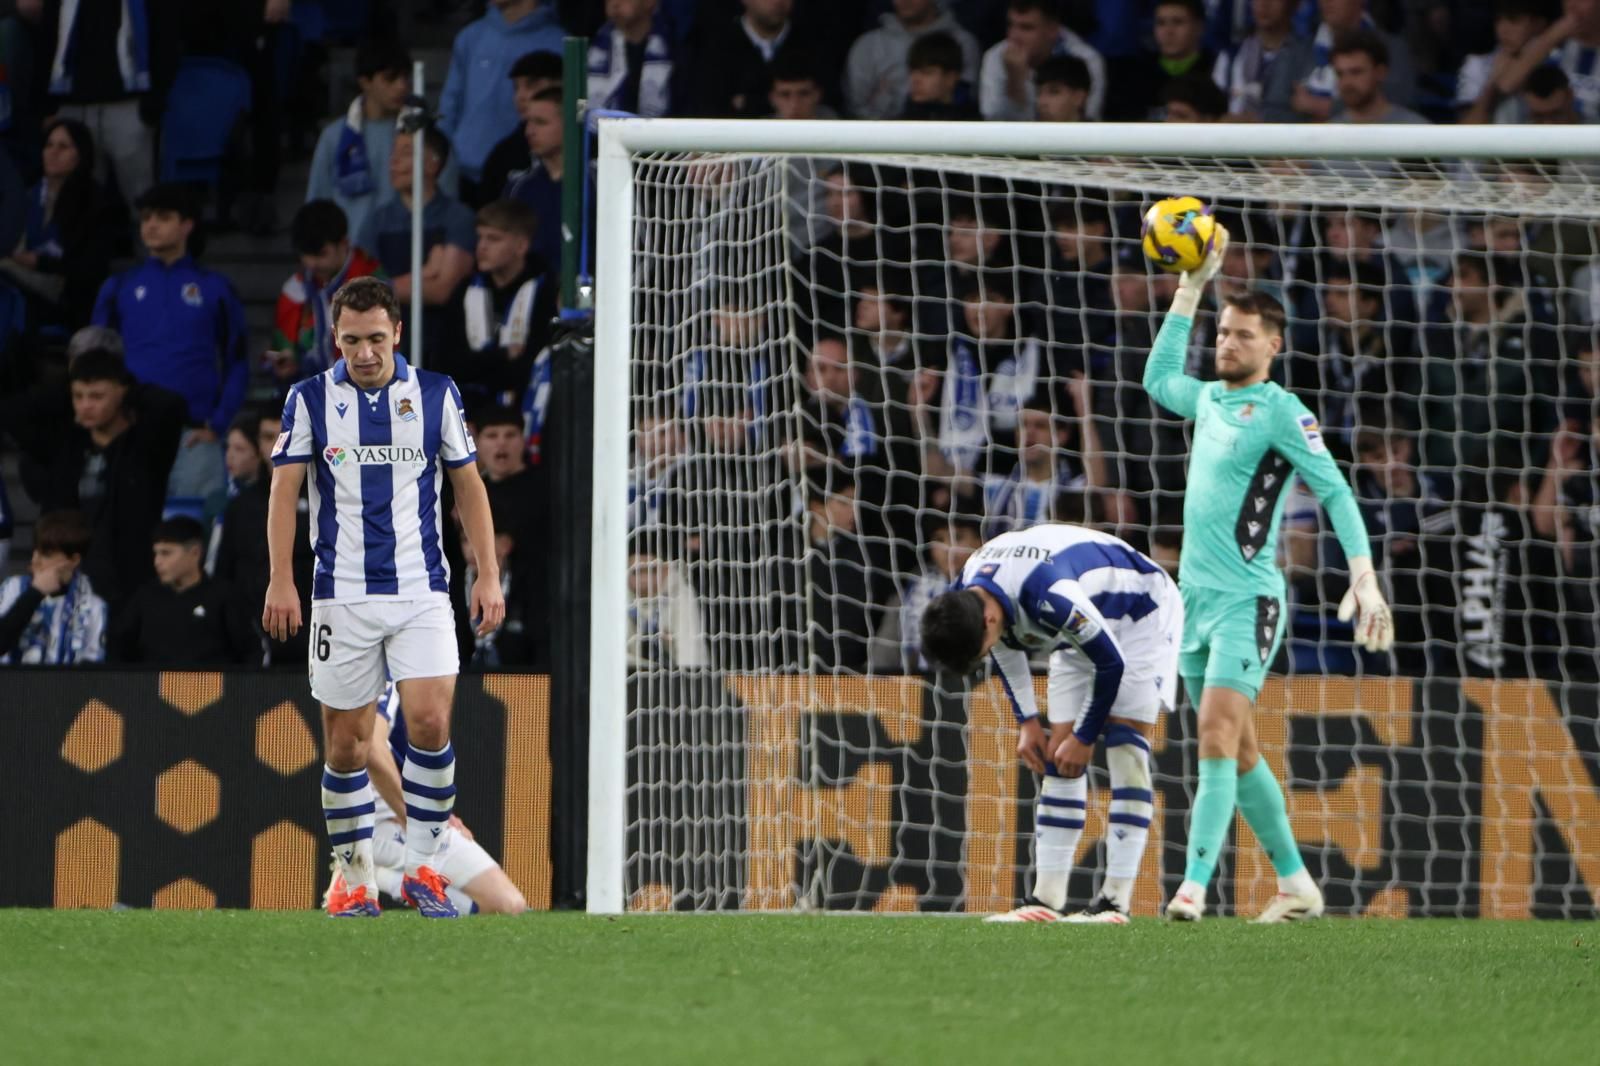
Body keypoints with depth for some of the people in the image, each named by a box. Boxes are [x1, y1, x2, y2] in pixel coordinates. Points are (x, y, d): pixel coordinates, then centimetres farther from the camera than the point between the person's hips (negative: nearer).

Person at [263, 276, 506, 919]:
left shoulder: (436, 395, 4)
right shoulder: (310, 399, 2)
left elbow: (468, 485, 11)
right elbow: (284, 491, 0)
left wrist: (488, 576, 5)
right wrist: (281, 581, -10)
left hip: (422, 591, 0)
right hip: (341, 595, 0)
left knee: (430, 721, -15)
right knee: (346, 745, 1)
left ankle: (422, 868, -2)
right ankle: (357, 883, 12)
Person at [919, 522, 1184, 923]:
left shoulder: (1049, 596, -42)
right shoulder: (964, 598, -17)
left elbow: (1111, 662, -29)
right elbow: (1008, 650, 6)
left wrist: (1084, 738, -18)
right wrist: (1026, 722, 0)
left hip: (1141, 614, -8)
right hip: (1086, 626, 8)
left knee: (1125, 748, -17)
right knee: (1058, 758, -2)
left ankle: (1116, 900, -19)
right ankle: (1047, 899, -3)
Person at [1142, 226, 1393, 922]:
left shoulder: (1282, 413, -7)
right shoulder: (1209, 399, 14)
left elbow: (1336, 494, -11)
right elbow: (1158, 377, 35)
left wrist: (1365, 579, -20)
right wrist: (1191, 288, 31)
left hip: (1245, 601, -8)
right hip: (1195, 596, 8)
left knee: (1218, 739, -18)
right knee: (1236, 750, 10)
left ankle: (1194, 886, -26)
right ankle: (1296, 885, 18)